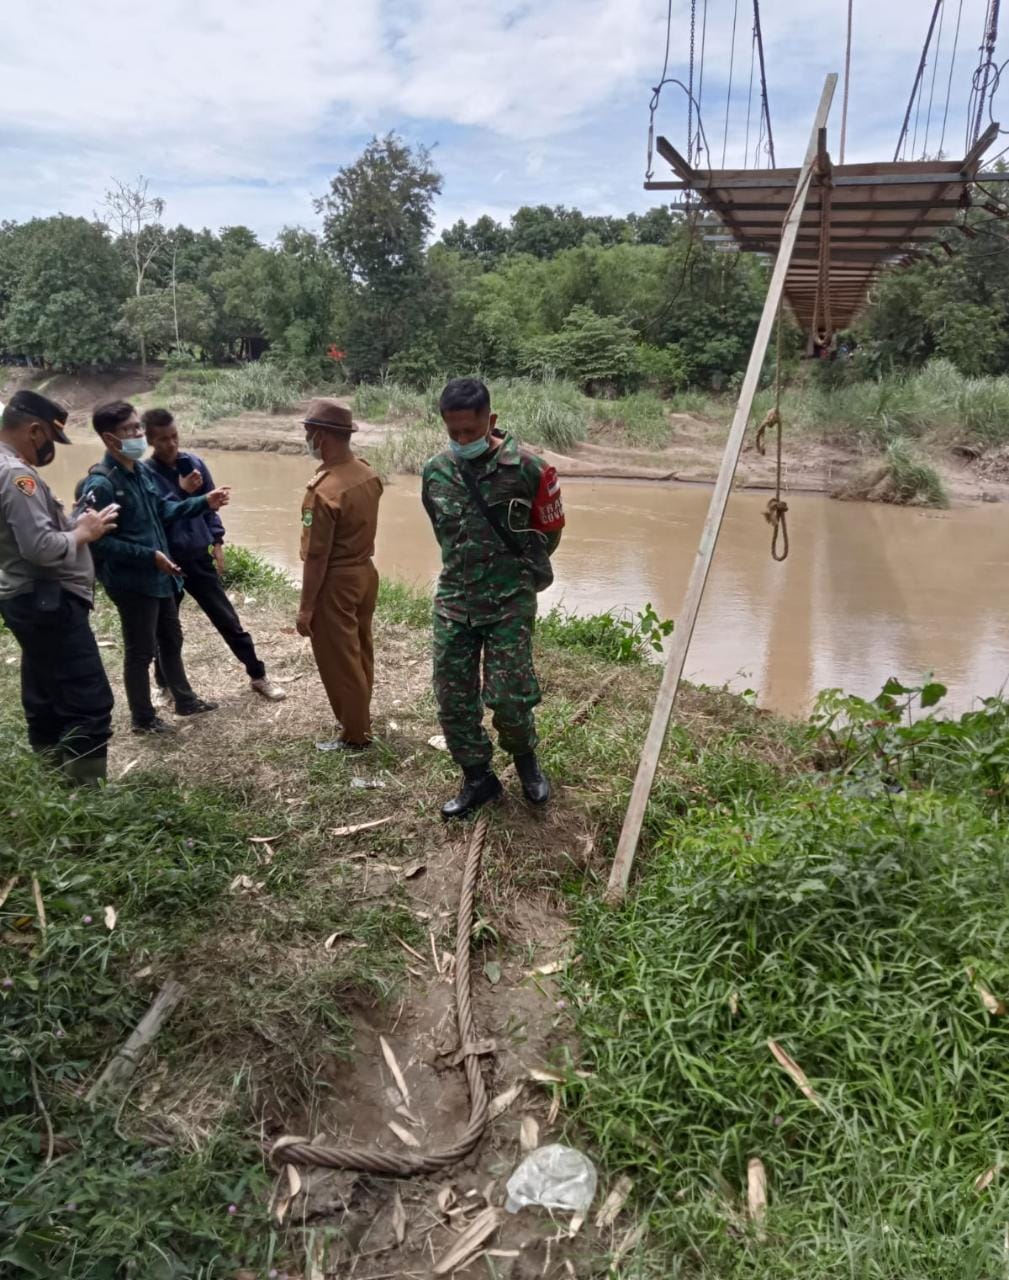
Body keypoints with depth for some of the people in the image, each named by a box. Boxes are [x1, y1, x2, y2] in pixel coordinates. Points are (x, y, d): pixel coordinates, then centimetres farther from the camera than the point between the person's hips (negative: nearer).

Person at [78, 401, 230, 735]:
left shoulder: (141, 471, 4)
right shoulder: (100, 484, -21)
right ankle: (143, 718, 22)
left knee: (171, 641, 21)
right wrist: (150, 556, -25)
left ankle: (185, 700, 39)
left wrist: (204, 502, 2)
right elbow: (99, 541, -22)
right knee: (140, 651, 5)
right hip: (131, 582, -9)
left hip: (159, 576, 9)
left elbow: (164, 511, 14)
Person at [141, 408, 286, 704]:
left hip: (199, 558, 3)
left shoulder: (194, 463, 1)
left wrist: (217, 544, 5)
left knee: (229, 620, 8)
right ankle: (165, 685, 30)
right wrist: (181, 491, -22)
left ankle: (258, 676, 17)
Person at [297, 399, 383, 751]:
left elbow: (316, 556, -21)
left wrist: (305, 607, -15)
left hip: (336, 582, -8)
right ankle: (359, 720, 36)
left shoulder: (323, 490, -25)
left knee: (338, 661, 6)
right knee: (359, 653, 20)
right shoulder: (367, 474, -1)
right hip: (365, 572, 8)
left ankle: (354, 736, 17)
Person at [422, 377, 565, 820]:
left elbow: (549, 530, 3)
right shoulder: (435, 472, -1)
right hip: (453, 601, 4)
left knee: (508, 696, -4)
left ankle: (525, 759, 27)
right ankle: (478, 778, 25)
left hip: (510, 602, -4)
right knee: (453, 698, 6)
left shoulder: (527, 469, -12)